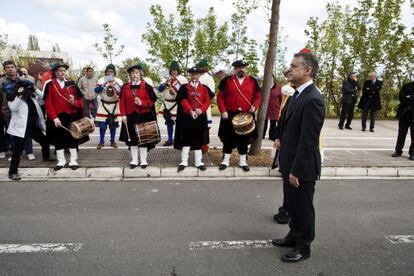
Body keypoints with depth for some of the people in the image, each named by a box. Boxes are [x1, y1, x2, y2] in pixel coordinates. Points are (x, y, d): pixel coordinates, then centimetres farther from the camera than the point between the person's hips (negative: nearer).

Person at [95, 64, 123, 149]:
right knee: (102, 125, 0)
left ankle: (113, 141, 18)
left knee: (113, 125, 7)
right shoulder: (101, 80, -2)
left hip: (114, 106, 1)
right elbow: (96, 90, -13)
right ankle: (101, 142, 12)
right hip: (103, 105, -1)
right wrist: (104, 84, -25)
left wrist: (114, 86, -23)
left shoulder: (118, 81, -1)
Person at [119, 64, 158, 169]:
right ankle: (134, 160, 19)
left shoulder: (146, 87, -1)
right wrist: (123, 115, -3)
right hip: (130, 116, 3)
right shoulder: (125, 87, 7)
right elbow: (122, 102, 5)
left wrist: (141, 102, -21)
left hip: (144, 117, -3)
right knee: (132, 138, 8)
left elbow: (151, 101, -4)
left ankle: (143, 160, 13)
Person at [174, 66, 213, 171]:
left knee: (199, 139, 8)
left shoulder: (204, 88, 8)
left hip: (200, 117, 2)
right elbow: (183, 100, -10)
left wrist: (201, 109, -18)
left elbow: (207, 100, -1)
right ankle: (184, 162, 11)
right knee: (186, 139, 2)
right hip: (187, 117, -2)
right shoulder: (184, 87, 3)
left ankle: (198, 162, 17)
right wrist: (190, 110, -23)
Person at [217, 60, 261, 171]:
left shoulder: (252, 81, 5)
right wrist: (223, 111, -9)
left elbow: (257, 97, 10)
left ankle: (243, 161, 21)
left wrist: (254, 106, -8)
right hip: (230, 115, -1)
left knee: (244, 138, 8)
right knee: (228, 138, 7)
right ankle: (226, 160, 20)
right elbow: (220, 97, 0)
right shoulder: (227, 80, 0)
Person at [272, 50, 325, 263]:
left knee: (302, 207, 9)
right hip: (290, 162, 9)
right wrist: (280, 137, 2)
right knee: (292, 204, 23)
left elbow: (308, 140, -24)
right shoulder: (297, 95, 7)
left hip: (302, 166, -9)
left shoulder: (313, 99, -22)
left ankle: (303, 247, 28)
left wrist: (296, 171, -21)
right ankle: (294, 235, 42)